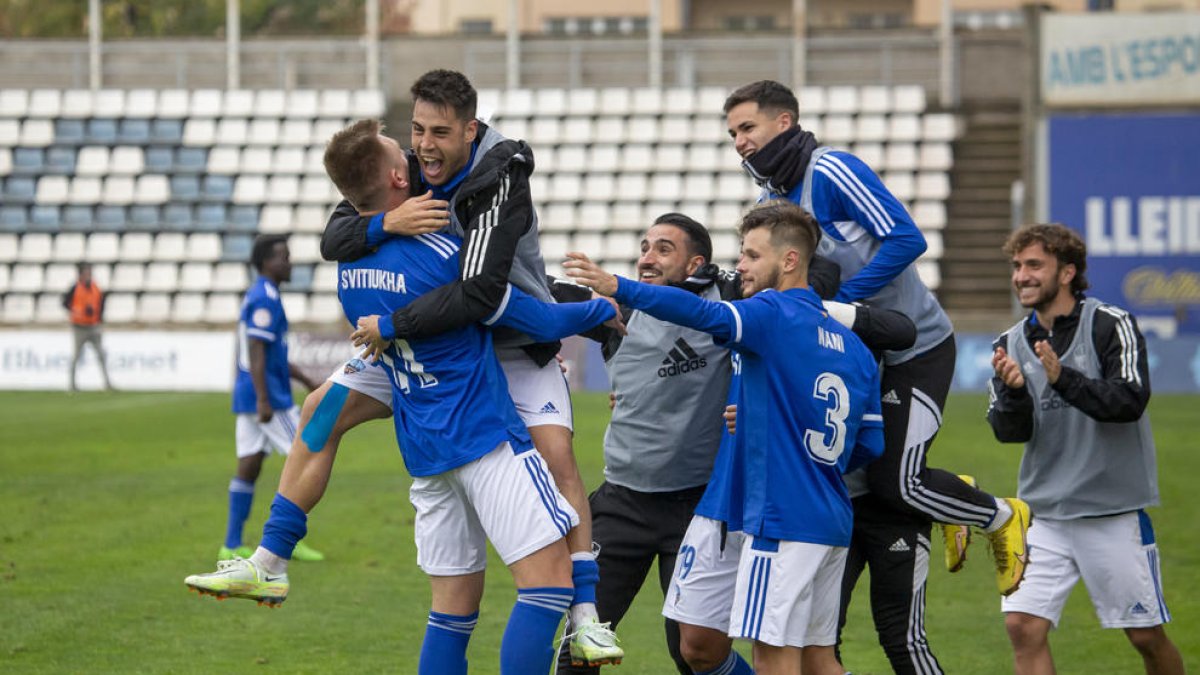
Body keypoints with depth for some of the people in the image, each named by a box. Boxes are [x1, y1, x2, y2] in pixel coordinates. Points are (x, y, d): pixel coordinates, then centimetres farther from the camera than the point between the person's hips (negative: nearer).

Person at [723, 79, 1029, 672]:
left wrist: (835, 301, -23)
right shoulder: (775, 199, 9)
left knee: (893, 480, -12)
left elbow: (905, 239, -24)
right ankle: (953, 504, 27)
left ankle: (1002, 517, 11)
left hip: (915, 347, -8)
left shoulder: (831, 171, -16)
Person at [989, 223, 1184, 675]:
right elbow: (1008, 432, -1)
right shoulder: (1012, 344, 6)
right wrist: (1012, 391, -22)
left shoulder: (1111, 326, -7)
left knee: (1147, 637, 5)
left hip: (1115, 512, -3)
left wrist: (1063, 378, -32)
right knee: (1023, 627, -10)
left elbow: (1130, 401, -20)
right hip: (1044, 515, 4)